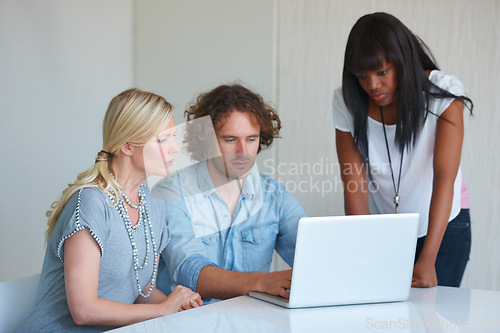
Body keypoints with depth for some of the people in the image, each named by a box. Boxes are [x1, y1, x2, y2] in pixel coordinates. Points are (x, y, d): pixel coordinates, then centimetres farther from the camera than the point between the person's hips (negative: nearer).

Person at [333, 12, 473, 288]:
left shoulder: (443, 93, -21)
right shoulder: (346, 103, -14)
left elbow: (445, 178, -28)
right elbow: (354, 184, -16)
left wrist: (427, 260, -36)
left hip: (442, 229, -2)